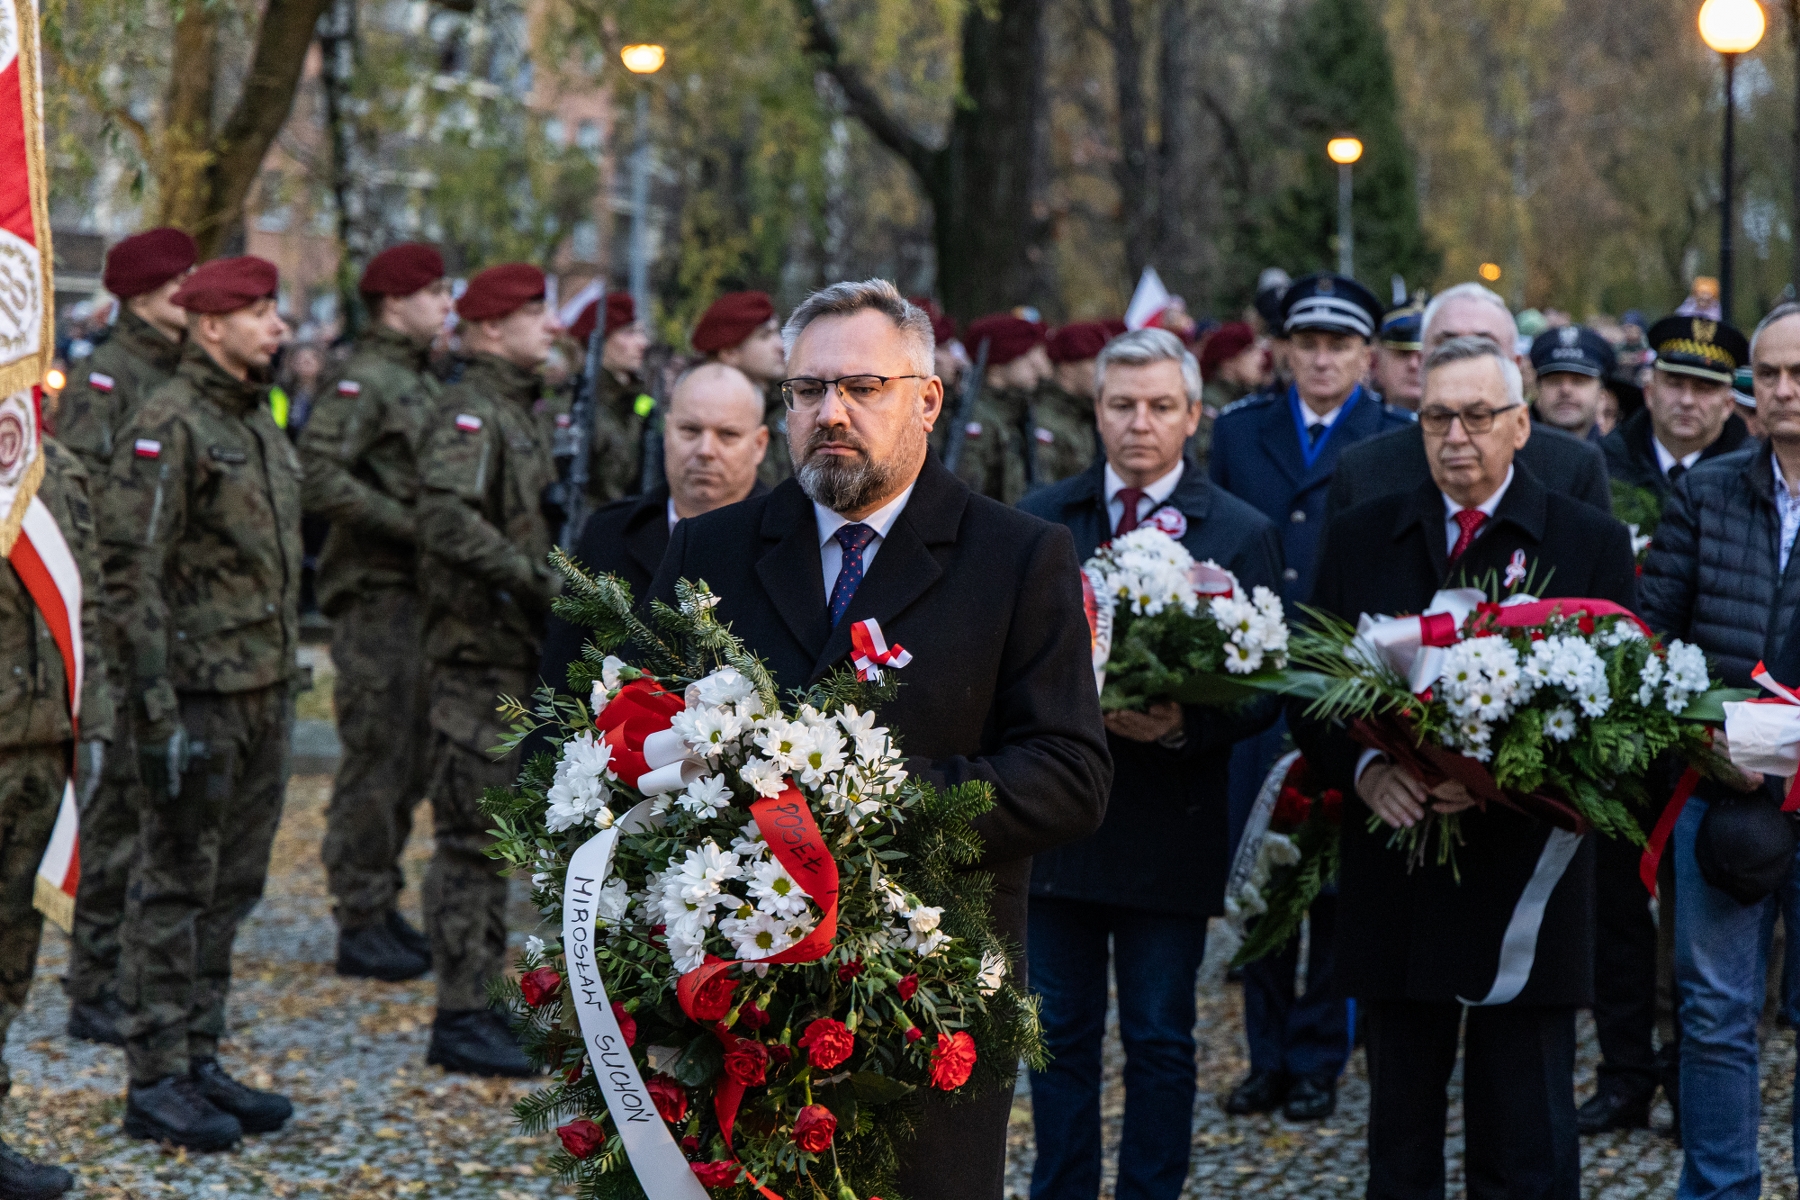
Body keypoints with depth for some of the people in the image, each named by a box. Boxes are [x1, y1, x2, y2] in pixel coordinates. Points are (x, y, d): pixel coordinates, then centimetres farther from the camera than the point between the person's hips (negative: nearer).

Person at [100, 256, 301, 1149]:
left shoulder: (261, 424, 15)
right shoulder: (169, 425, -12)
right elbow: (130, 571, -17)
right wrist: (157, 700, -21)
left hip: (264, 693, 9)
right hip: (202, 695, -8)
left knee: (231, 886, 13)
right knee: (175, 885, -2)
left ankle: (199, 1060, 21)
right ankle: (156, 1082, 4)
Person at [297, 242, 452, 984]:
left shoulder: (423, 381, 17)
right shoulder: (362, 380, -12)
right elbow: (319, 476, -24)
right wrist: (409, 525, -22)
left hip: (417, 590, 9)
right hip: (376, 593, -9)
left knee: (408, 760, 13)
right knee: (376, 759, -6)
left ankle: (383, 908, 22)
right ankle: (359, 925, 0)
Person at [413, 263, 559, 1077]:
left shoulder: (520, 414, 18)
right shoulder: (469, 413, -13)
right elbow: (450, 522, -28)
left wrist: (555, 577, 10)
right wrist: (538, 579, -26)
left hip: (515, 650, 10)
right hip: (478, 651, -10)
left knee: (493, 833, 14)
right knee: (473, 834, -7)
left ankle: (481, 999, 22)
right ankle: (461, 1018, -3)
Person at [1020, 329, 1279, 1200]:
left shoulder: (1242, 534, -1)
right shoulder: (1038, 522, 6)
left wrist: (1185, 725, -22)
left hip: (1169, 830, -2)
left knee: (1160, 1041, 6)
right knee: (1060, 1034, 11)